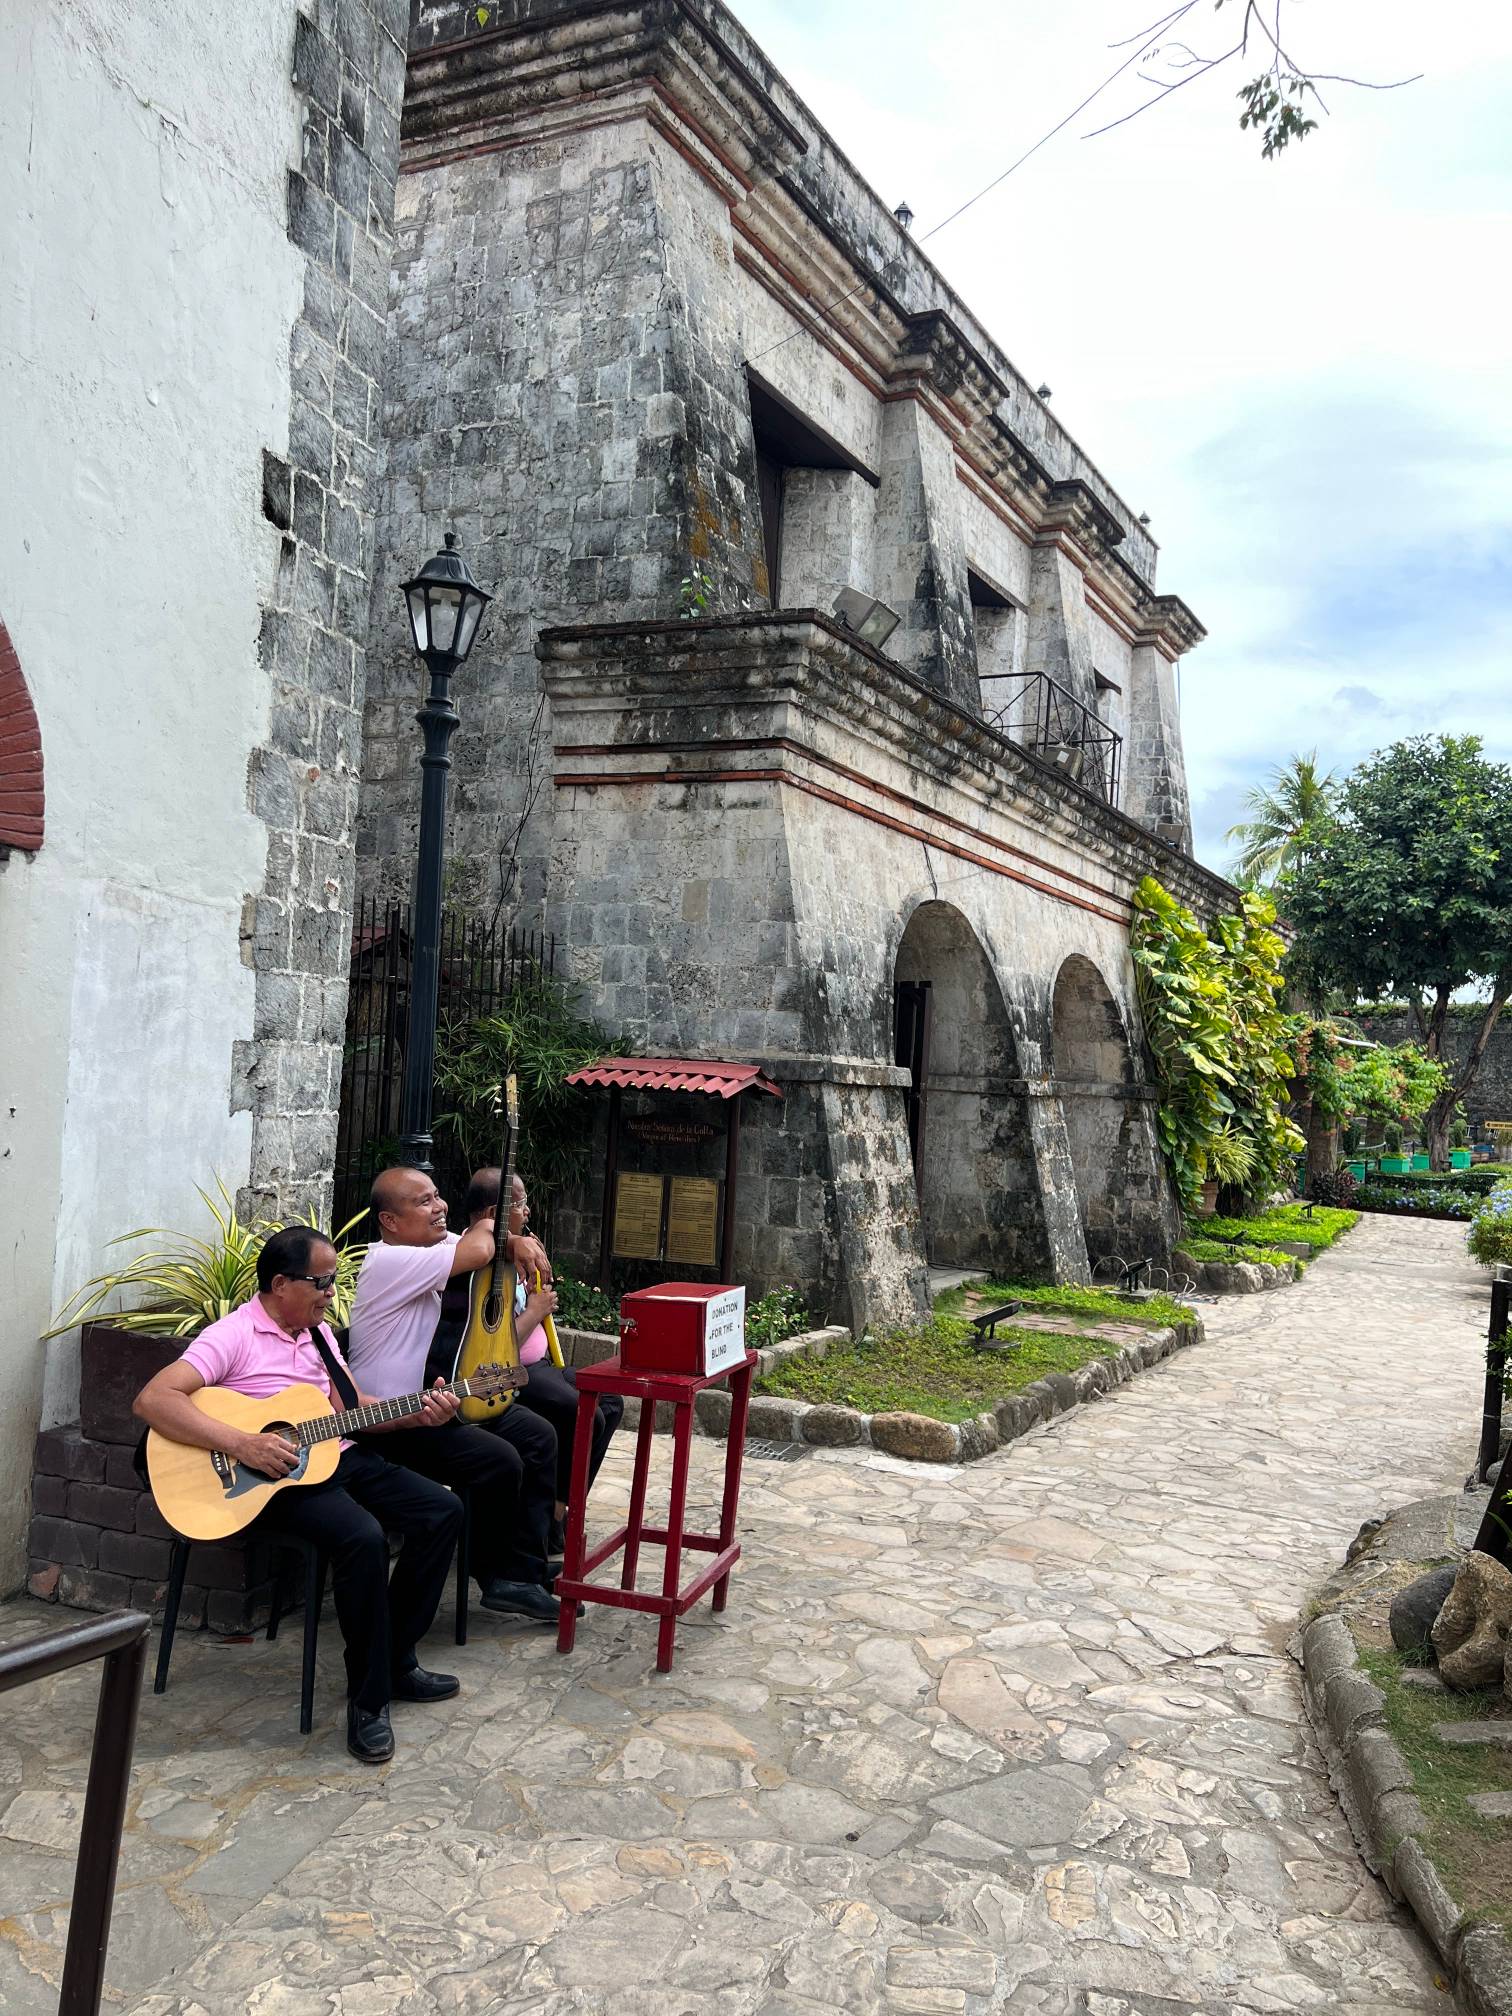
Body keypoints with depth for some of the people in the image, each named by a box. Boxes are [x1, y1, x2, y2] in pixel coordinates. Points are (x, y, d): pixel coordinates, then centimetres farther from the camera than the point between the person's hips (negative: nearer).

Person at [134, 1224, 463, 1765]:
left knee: (443, 1512, -4)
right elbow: (152, 1399, -23)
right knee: (364, 1538, -33)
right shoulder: (234, 1335, -11)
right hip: (276, 1475, -8)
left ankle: (396, 1659, 9)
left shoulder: (318, 1331, 14)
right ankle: (368, 1697, -15)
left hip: (338, 1457, 8)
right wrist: (241, 1444, -29)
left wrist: (416, 1414, 1)